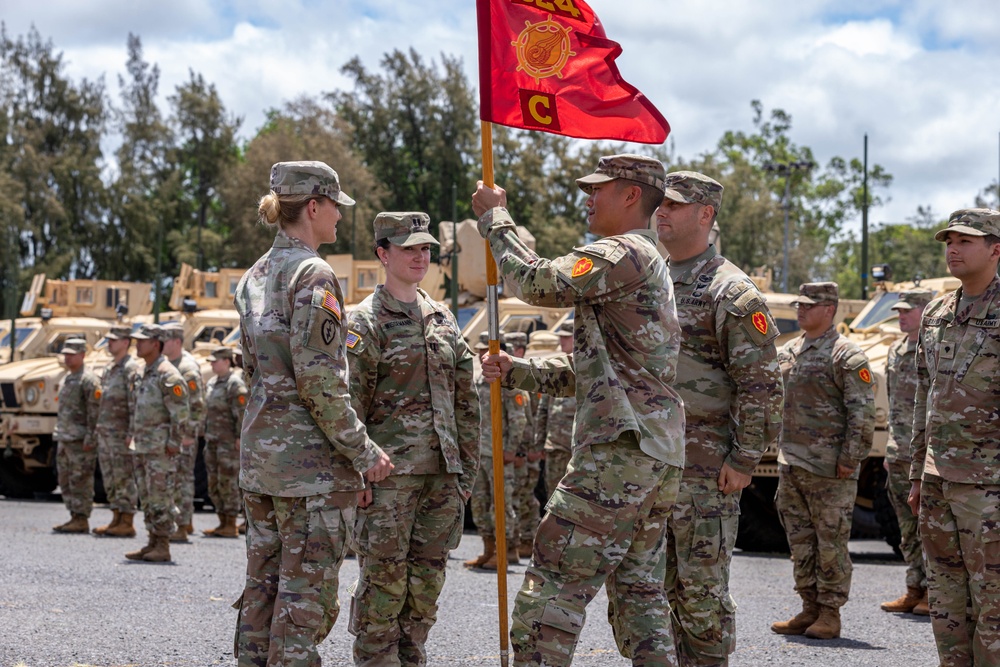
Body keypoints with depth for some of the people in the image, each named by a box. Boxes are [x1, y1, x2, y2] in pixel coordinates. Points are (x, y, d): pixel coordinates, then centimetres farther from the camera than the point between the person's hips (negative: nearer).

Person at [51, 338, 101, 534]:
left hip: (80, 441, -10)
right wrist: (58, 435, 20)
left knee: (80, 481, -6)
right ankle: (75, 517, 19)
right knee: (66, 481, 13)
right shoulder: (67, 378, 18)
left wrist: (90, 438, -21)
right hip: (64, 439, 10)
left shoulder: (88, 380, -11)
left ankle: (82, 520, -3)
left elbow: (95, 412, -17)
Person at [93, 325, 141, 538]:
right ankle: (116, 520, 17)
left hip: (121, 433, -9)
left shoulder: (131, 368, -12)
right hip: (105, 431, 9)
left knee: (124, 478, -6)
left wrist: (132, 433, -21)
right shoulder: (109, 368, 17)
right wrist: (98, 425, 18)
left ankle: (127, 523, -3)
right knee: (110, 478, 11)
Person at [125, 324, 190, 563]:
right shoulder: (145, 374, 16)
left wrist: (173, 443, -18)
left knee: (161, 498, -7)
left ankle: (163, 547, -4)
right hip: (141, 448, 9)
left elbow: (181, 413, -16)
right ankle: (152, 544, 17)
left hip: (160, 449, -9)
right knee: (147, 498, 11)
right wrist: (131, 436, 18)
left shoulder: (168, 375, -12)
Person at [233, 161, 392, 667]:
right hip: (310, 456, -9)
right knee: (306, 593, -2)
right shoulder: (312, 275, -13)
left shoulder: (255, 277, 13)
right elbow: (320, 381, -19)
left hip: (259, 447, 9)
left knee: (263, 585, 13)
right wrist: (363, 451, -12)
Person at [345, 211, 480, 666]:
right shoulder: (365, 322, -4)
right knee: (383, 578, -2)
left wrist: (467, 469, 13)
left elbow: (465, 402, 17)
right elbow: (349, 405, -8)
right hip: (389, 472, -6)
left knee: (426, 581, 9)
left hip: (442, 474, 6)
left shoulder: (444, 320, 14)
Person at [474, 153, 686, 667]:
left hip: (621, 450, -11)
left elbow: (539, 283, -19)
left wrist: (495, 217, -5)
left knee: (553, 583, -9)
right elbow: (588, 373, 26)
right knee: (638, 587, 13)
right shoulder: (649, 264, 26)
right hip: (660, 454, 11)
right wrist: (515, 372, 15)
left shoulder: (624, 253, -8)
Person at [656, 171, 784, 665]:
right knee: (669, 582, 12)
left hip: (706, 465, -7)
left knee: (703, 584, -3)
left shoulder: (731, 292, -8)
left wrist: (745, 459, -15)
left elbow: (762, 384, -12)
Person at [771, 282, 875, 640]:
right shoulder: (788, 351, 14)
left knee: (831, 540, -1)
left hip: (828, 466, -7)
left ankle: (830, 613, 6)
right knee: (800, 540, 11)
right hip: (791, 462, 7)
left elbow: (863, 412, -12)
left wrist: (850, 458, -16)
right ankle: (810, 608, 20)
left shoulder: (846, 355, -9)